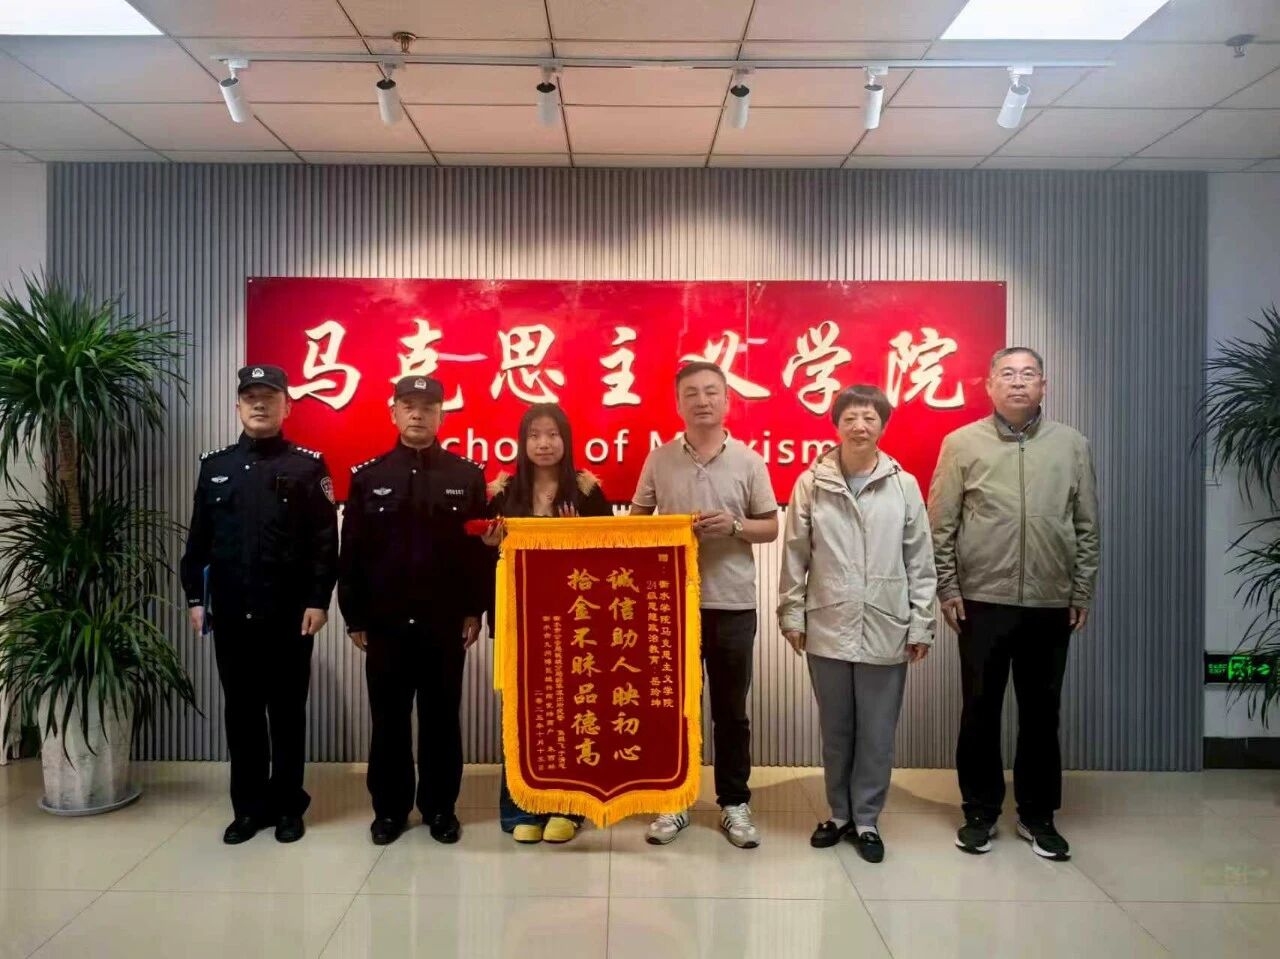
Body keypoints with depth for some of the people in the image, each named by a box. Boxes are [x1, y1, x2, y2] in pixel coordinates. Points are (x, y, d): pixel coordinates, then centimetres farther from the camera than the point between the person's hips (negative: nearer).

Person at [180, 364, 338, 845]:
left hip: (289, 612, -3)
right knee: (241, 710, 11)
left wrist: (318, 600, -12)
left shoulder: (308, 466, -1)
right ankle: (249, 806, 24)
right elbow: (199, 538, 11)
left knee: (287, 710, 7)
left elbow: (325, 540, -6)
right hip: (230, 612, 3)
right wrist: (195, 597, 5)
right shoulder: (214, 465, 10)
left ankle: (287, 805, 20)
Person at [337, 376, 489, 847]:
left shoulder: (468, 476, 1)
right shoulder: (367, 477, 4)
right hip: (385, 624, 1)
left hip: (446, 623, -1)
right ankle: (389, 807, 25)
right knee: (389, 720, 10)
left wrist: (475, 611, -5)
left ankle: (440, 807, 23)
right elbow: (351, 552, 3)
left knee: (442, 719, 9)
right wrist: (354, 617, 0)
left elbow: (483, 547, -1)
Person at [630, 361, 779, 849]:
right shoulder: (659, 459, 3)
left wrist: (734, 525, -16)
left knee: (730, 710, 10)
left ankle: (734, 803, 25)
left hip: (732, 603, -1)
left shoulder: (748, 461, 0)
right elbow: (635, 520, 9)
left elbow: (771, 528, 3)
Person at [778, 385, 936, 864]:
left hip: (886, 631, 0)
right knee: (835, 731, 13)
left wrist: (921, 625, 0)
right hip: (828, 628, 0)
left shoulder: (904, 485, 0)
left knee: (877, 734, 9)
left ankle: (866, 820, 25)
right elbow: (795, 556, 2)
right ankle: (840, 814, 31)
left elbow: (920, 562, 2)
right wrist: (791, 614, 0)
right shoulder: (811, 483, -1)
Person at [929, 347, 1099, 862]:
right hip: (982, 601, -1)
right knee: (981, 710, 7)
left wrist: (1082, 593, 4)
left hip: (1051, 604, 2)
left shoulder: (1072, 445, 5)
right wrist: (947, 589, -5)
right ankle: (981, 811, 22)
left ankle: (1037, 814, 26)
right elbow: (941, 525, -1)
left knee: (1041, 712, 11)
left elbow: (1086, 526, 7)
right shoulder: (962, 443, -1)